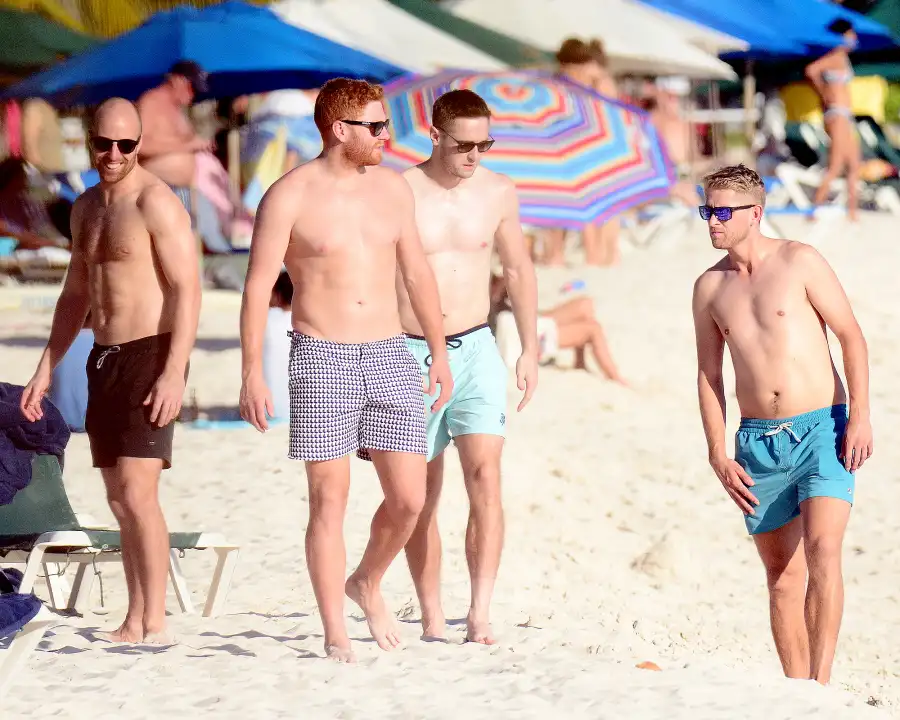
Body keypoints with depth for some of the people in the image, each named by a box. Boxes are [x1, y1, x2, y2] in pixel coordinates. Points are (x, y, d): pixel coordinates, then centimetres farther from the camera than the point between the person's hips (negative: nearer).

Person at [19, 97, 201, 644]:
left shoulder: (156, 204, -11)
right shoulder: (87, 209, 15)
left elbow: (187, 290, -16)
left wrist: (173, 373, -23)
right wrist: (46, 369, 19)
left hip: (150, 356, -8)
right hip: (105, 360, 8)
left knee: (137, 494, -14)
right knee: (120, 501, 9)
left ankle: (156, 624, -11)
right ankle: (135, 621, 15)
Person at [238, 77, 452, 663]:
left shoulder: (393, 187, 9)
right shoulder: (289, 197, -6)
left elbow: (417, 271, 19)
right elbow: (258, 287, -7)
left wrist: (439, 350, 20)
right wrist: (252, 374, -11)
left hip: (390, 356, 4)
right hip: (322, 358, -4)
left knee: (409, 498, -1)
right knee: (329, 501, -2)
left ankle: (368, 584, 27)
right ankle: (336, 636, 6)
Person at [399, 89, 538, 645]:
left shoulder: (499, 193, 4)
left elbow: (518, 269, 17)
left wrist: (530, 350, 16)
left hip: (476, 350, 2)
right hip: (413, 354, -2)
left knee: (485, 474, -15)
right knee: (422, 493, 5)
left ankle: (480, 615, -18)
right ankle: (432, 619, 14)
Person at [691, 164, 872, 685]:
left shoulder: (799, 262, -3)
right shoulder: (709, 287, 9)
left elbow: (852, 335, -2)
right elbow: (709, 373, 14)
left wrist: (860, 415, -11)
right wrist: (719, 455, 6)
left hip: (822, 428, -4)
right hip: (759, 442, 4)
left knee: (823, 551, -20)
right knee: (782, 573, 6)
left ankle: (820, 684, -23)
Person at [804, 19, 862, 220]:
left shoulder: (842, 57, 17)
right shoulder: (837, 56, -11)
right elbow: (812, 70, -26)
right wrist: (824, 94, -13)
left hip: (845, 117, 10)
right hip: (837, 115, -10)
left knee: (855, 166, 10)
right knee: (835, 168, -13)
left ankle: (852, 212, 12)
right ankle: (815, 210, -14)